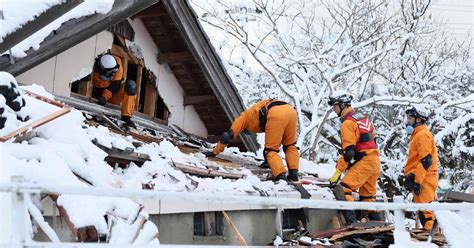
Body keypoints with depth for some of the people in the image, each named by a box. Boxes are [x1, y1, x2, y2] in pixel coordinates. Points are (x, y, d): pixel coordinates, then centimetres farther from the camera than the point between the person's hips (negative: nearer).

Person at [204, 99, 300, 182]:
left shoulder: (245, 116, 31)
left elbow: (228, 135, 29)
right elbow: (275, 141, 50)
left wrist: (214, 152, 38)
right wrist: (269, 160, 56)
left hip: (276, 115, -6)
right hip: (291, 110, 6)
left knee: (270, 150, 6)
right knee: (290, 146, 22)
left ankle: (280, 175, -9)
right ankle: (293, 174, 10)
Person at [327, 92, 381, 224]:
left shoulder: (348, 123, -11)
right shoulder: (363, 118, 17)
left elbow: (348, 151, -18)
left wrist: (337, 172, -16)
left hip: (363, 162, -10)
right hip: (375, 161, 10)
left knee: (344, 188, -15)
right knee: (368, 196, 19)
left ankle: (351, 222, -23)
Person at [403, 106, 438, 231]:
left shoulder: (422, 134, -9)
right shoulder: (417, 135, 22)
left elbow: (426, 160, -18)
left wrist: (417, 180, -21)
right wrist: (410, 177, 22)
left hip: (423, 179, -10)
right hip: (423, 179, 10)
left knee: (424, 209, -11)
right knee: (425, 208, 12)